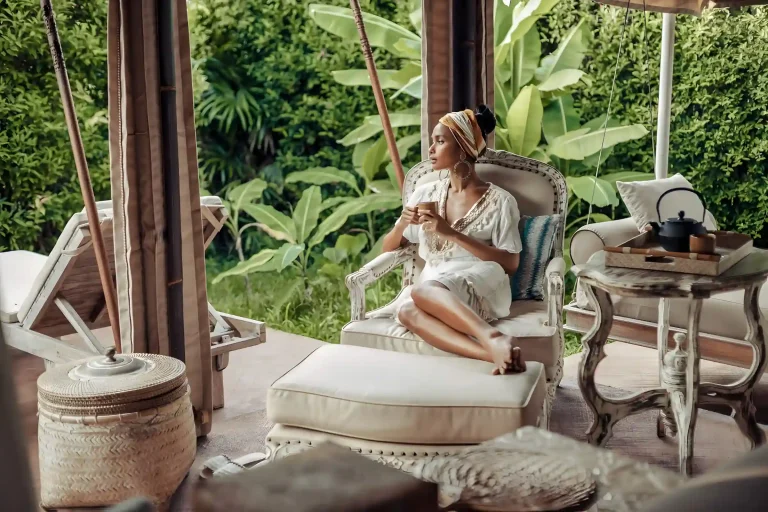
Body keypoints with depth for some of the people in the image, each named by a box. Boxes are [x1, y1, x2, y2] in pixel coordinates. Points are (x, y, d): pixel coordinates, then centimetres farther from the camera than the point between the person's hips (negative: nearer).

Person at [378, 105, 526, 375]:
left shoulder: (499, 201, 4)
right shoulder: (426, 193, 18)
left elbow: (510, 263, -5)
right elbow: (388, 248, 22)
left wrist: (452, 234, -12)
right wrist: (403, 223, -2)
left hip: (481, 289, -4)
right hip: (433, 286, 4)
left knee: (421, 291, -38)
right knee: (406, 310, -36)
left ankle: (495, 339, -51)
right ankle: (499, 353, -49)